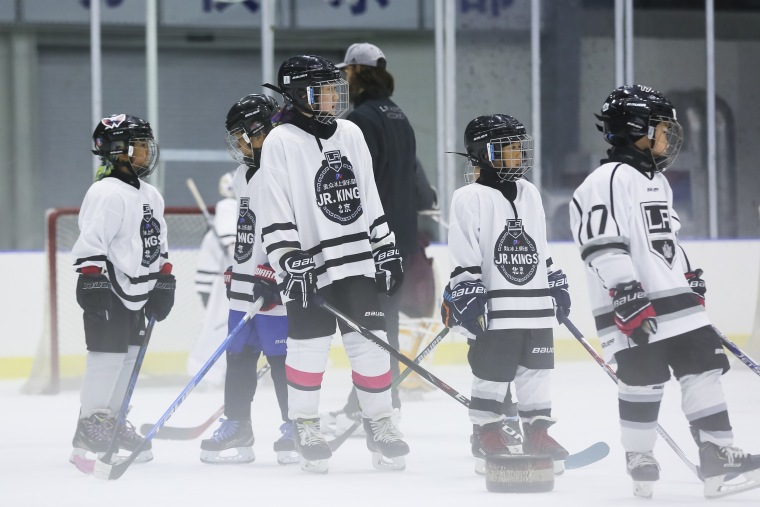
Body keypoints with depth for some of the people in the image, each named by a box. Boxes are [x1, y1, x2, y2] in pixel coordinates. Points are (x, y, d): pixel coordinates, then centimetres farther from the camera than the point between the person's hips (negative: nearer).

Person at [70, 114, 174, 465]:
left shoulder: (150, 195, 16)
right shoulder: (107, 193, -15)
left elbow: (159, 243, 23)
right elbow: (91, 241, -21)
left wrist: (163, 283, 20)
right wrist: (91, 280, -26)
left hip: (136, 295, 9)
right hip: (108, 292, -9)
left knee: (129, 356, 11)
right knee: (107, 355, -10)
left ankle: (112, 421, 20)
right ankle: (90, 427, -5)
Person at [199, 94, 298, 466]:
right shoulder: (244, 174, 16)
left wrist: (273, 277, -25)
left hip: (274, 287, -9)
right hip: (243, 285, 9)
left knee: (281, 357, -5)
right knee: (238, 356, 10)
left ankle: (296, 427, 4)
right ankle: (236, 428, 16)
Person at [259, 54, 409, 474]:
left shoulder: (350, 135, 11)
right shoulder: (281, 143, -6)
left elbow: (370, 200, 16)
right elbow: (276, 216, -10)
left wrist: (387, 251, 13)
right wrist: (292, 264, -16)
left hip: (356, 264, 5)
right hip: (308, 265, -5)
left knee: (371, 342, 3)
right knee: (309, 346, -2)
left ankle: (379, 423, 15)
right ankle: (305, 427, 13)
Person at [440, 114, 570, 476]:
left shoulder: (530, 194, 16)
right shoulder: (470, 198, -7)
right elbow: (462, 256, -10)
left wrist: (556, 283, 23)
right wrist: (468, 295, -16)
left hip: (535, 307, 6)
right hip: (493, 310, -6)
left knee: (537, 372, 7)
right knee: (492, 373, -2)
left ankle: (538, 432, 16)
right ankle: (487, 435, 10)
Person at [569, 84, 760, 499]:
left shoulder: (657, 180, 19)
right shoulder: (609, 180, -14)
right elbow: (602, 245, -21)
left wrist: (690, 277, 30)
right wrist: (627, 297, -25)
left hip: (676, 298, 9)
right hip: (634, 309, -9)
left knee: (704, 367, 3)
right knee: (643, 380, -5)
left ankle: (718, 454, 4)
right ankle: (639, 458, 10)